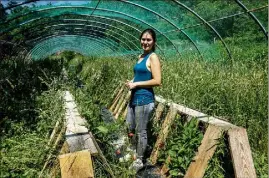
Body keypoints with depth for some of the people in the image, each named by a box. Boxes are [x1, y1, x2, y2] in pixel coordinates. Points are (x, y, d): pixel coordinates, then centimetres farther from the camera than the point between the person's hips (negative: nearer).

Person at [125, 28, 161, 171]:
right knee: (129, 127, 18)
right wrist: (131, 82, 4)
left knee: (140, 131, 4)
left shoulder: (153, 57, -11)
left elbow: (157, 81, -19)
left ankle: (139, 161, 22)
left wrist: (136, 84, -15)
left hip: (144, 99, -9)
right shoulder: (140, 56, 13)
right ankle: (134, 153, 39)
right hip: (134, 98, 9)